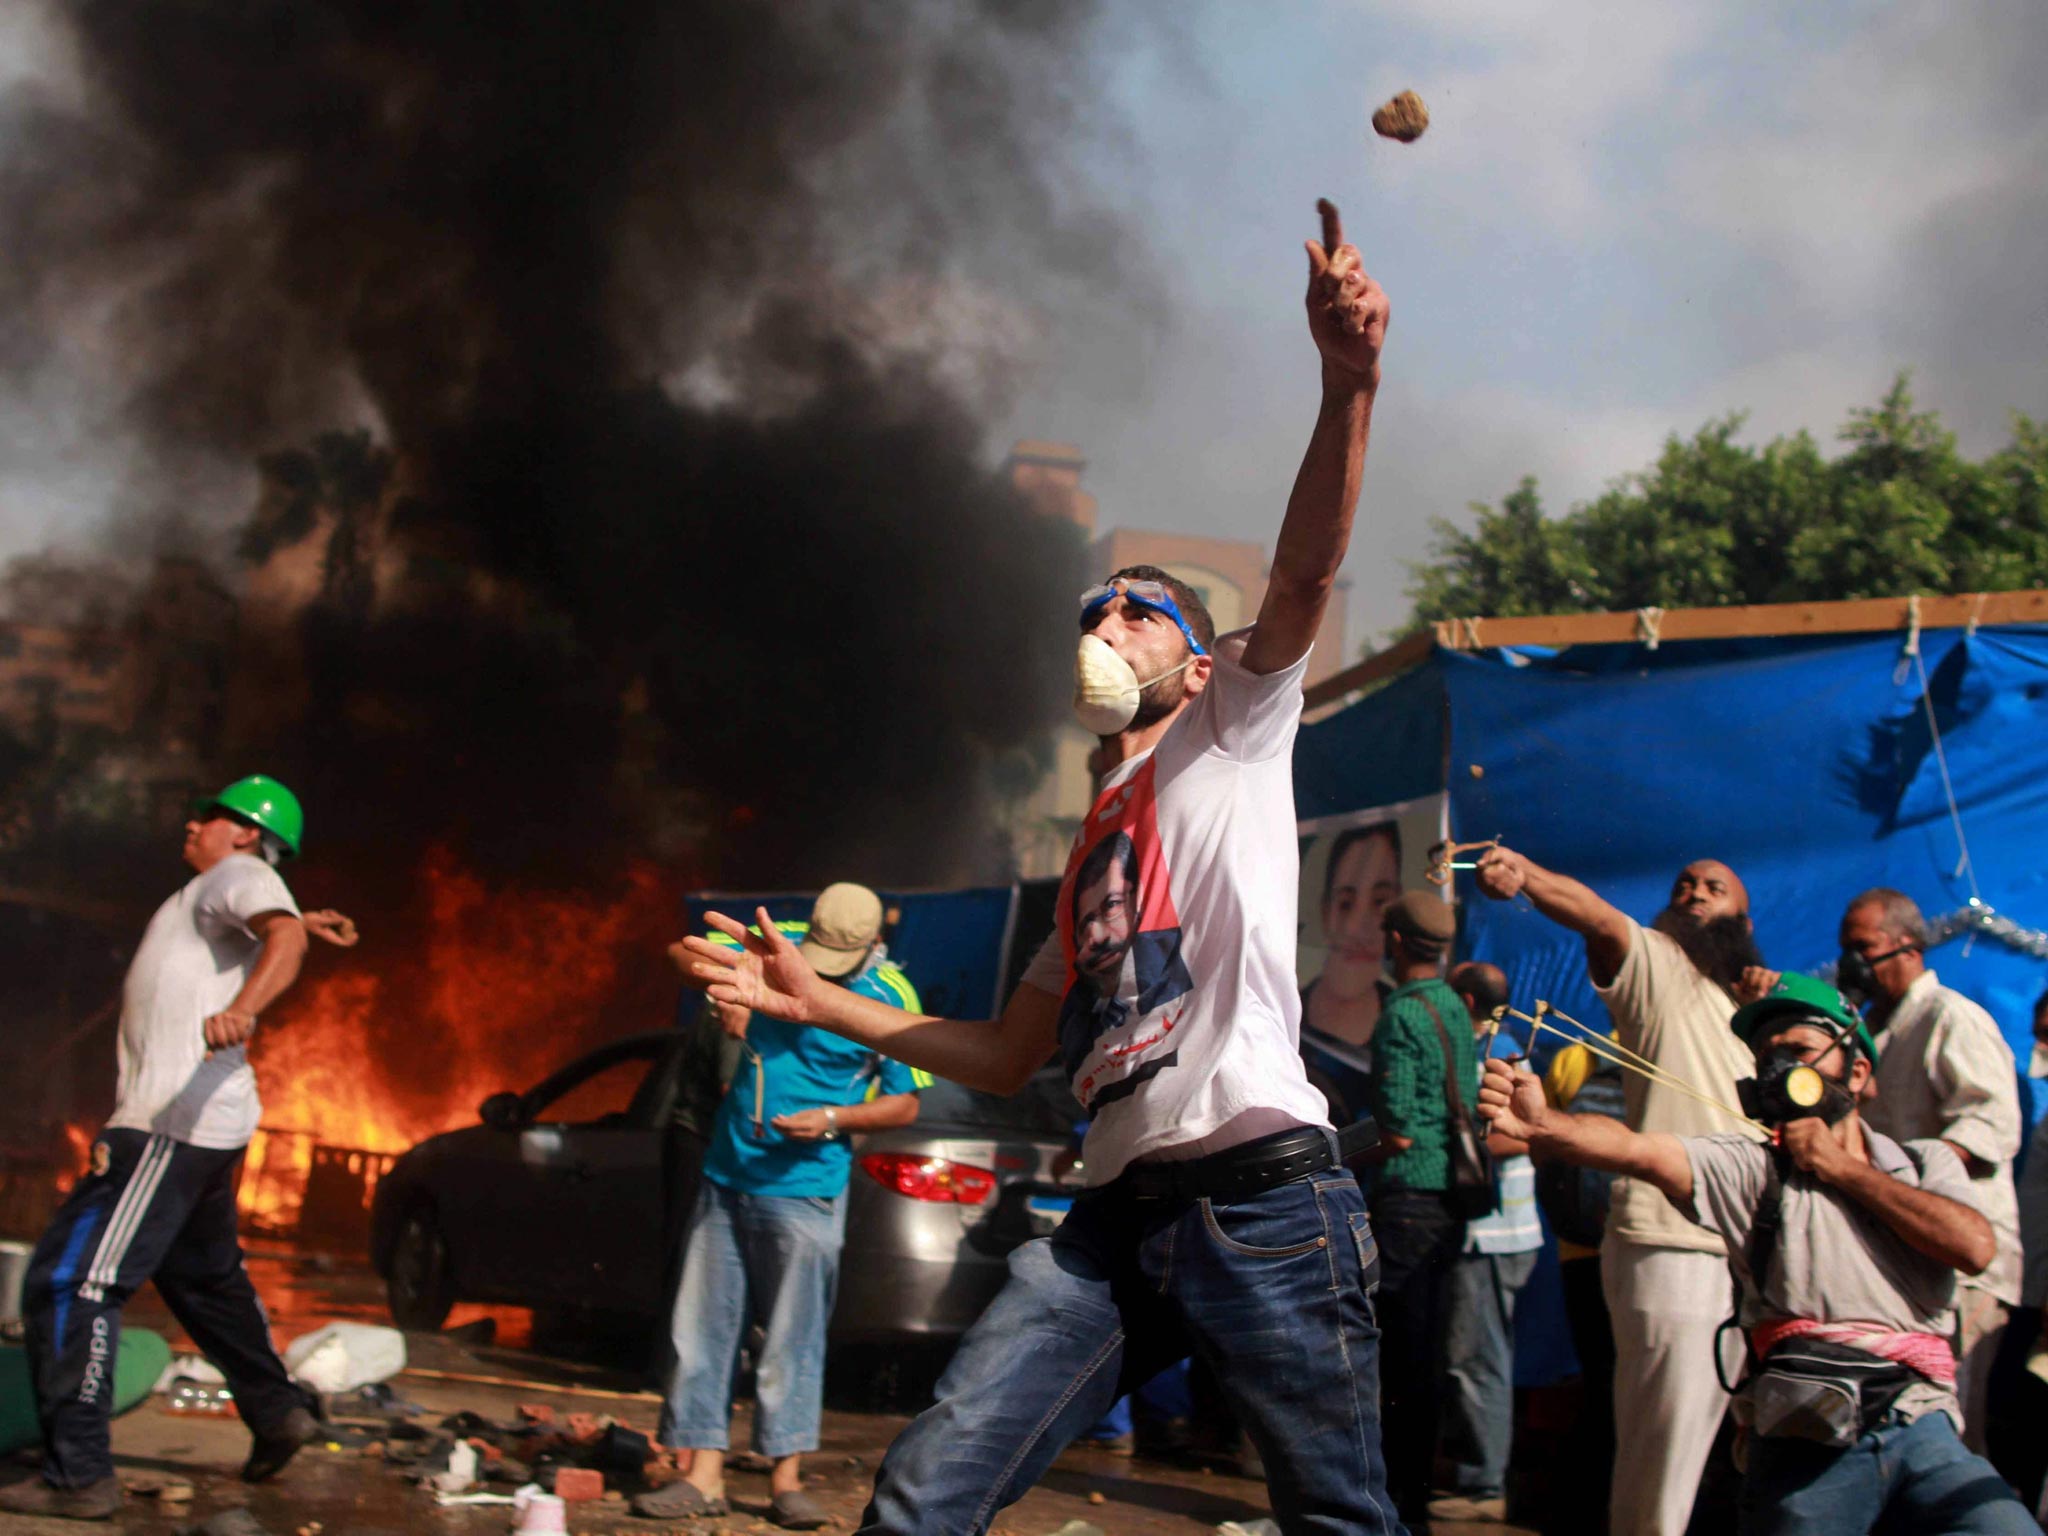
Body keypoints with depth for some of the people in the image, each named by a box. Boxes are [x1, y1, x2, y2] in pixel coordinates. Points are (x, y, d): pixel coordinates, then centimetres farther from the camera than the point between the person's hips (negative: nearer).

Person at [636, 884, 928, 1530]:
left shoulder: (890, 998, -9)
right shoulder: (778, 944, -1)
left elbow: (906, 1103, -2)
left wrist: (832, 1120, -17)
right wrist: (724, 995, -10)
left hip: (804, 1191, -4)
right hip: (726, 1178, 4)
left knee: (792, 1337, 0)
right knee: (702, 1326, 4)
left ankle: (786, 1479, 9)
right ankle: (703, 1476, 10)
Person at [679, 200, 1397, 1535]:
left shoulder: (1229, 742, 9)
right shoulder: (1089, 851, 27)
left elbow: (1304, 580, -10)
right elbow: (1008, 1059, 29)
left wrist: (1348, 389, -27)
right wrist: (822, 1004, 23)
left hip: (1265, 1193, -6)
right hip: (1115, 1219, 6)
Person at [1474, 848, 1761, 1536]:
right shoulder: (1659, 967, 1)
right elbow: (1596, 916, -21)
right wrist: (1522, 874, -41)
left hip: (1745, 1252, 7)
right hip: (1672, 1246, -7)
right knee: (1663, 1453, -9)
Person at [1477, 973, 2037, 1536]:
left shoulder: (1926, 1163, 16)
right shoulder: (1753, 1166, 8)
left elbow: (1975, 1246, -4)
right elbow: (1638, 1150, -10)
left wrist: (1842, 1168, 2)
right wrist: (1540, 1123, -29)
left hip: (1923, 1428, 1)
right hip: (1809, 1437, -1)